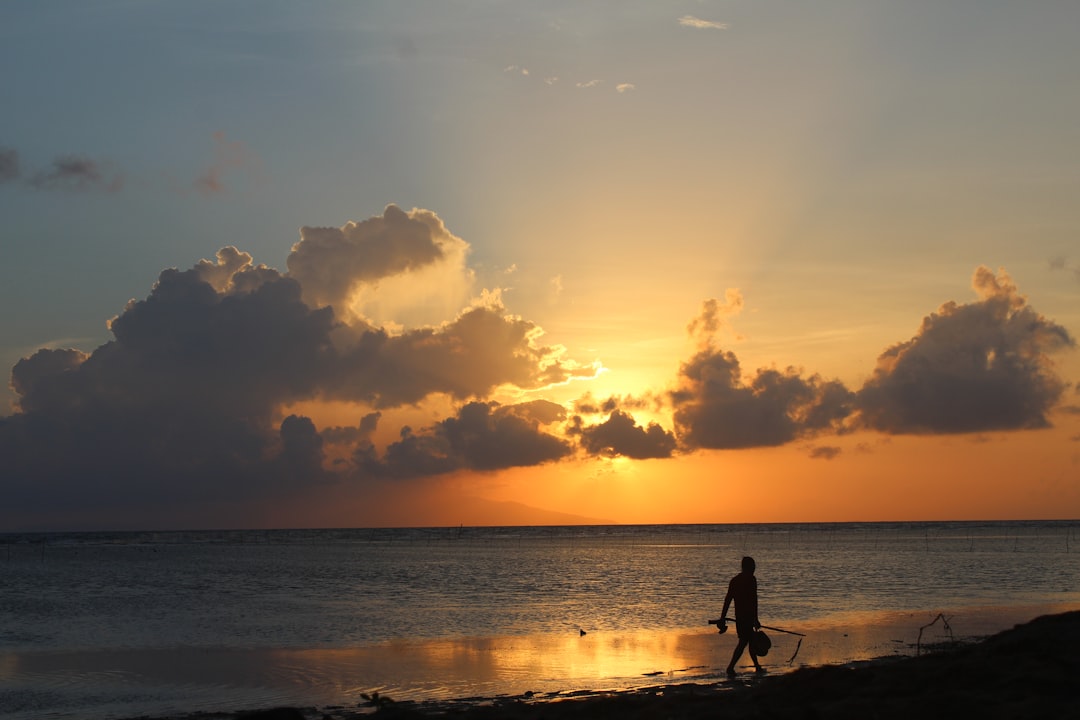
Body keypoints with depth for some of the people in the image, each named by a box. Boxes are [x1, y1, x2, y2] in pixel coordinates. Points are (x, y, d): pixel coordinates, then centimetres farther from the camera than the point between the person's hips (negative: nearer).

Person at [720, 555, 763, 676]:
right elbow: (753, 599, -15)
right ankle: (731, 667, -17)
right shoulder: (751, 579, -10)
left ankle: (757, 667, 29)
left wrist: (723, 618, 14)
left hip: (738, 616, 8)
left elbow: (727, 599, 11)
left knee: (751, 639, 20)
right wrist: (755, 619, -14)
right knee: (743, 642, -8)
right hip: (748, 615, -8)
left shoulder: (734, 580, 11)